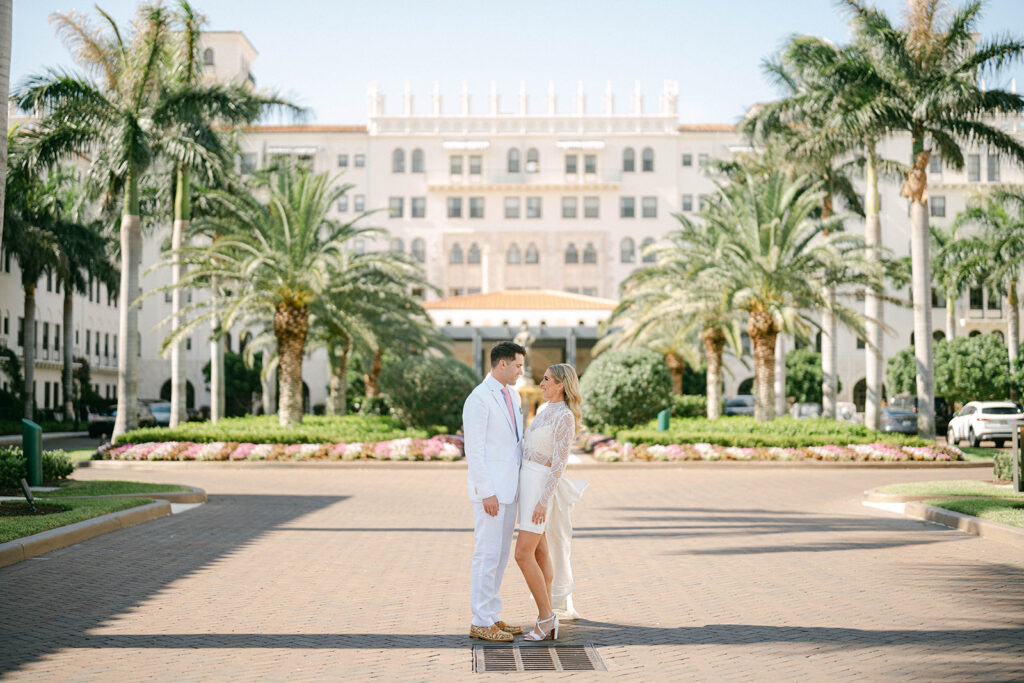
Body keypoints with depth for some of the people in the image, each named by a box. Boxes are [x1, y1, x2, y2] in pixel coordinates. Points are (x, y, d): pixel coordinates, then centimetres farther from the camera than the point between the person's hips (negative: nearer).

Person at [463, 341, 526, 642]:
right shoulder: (478, 399, -15)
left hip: (509, 488, 9)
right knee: (487, 554, -5)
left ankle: (492, 616, 19)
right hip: (490, 489, -9)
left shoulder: (513, 395, 13)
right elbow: (473, 450, -18)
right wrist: (486, 492, -21)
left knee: (500, 554, 12)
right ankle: (481, 623, 2)